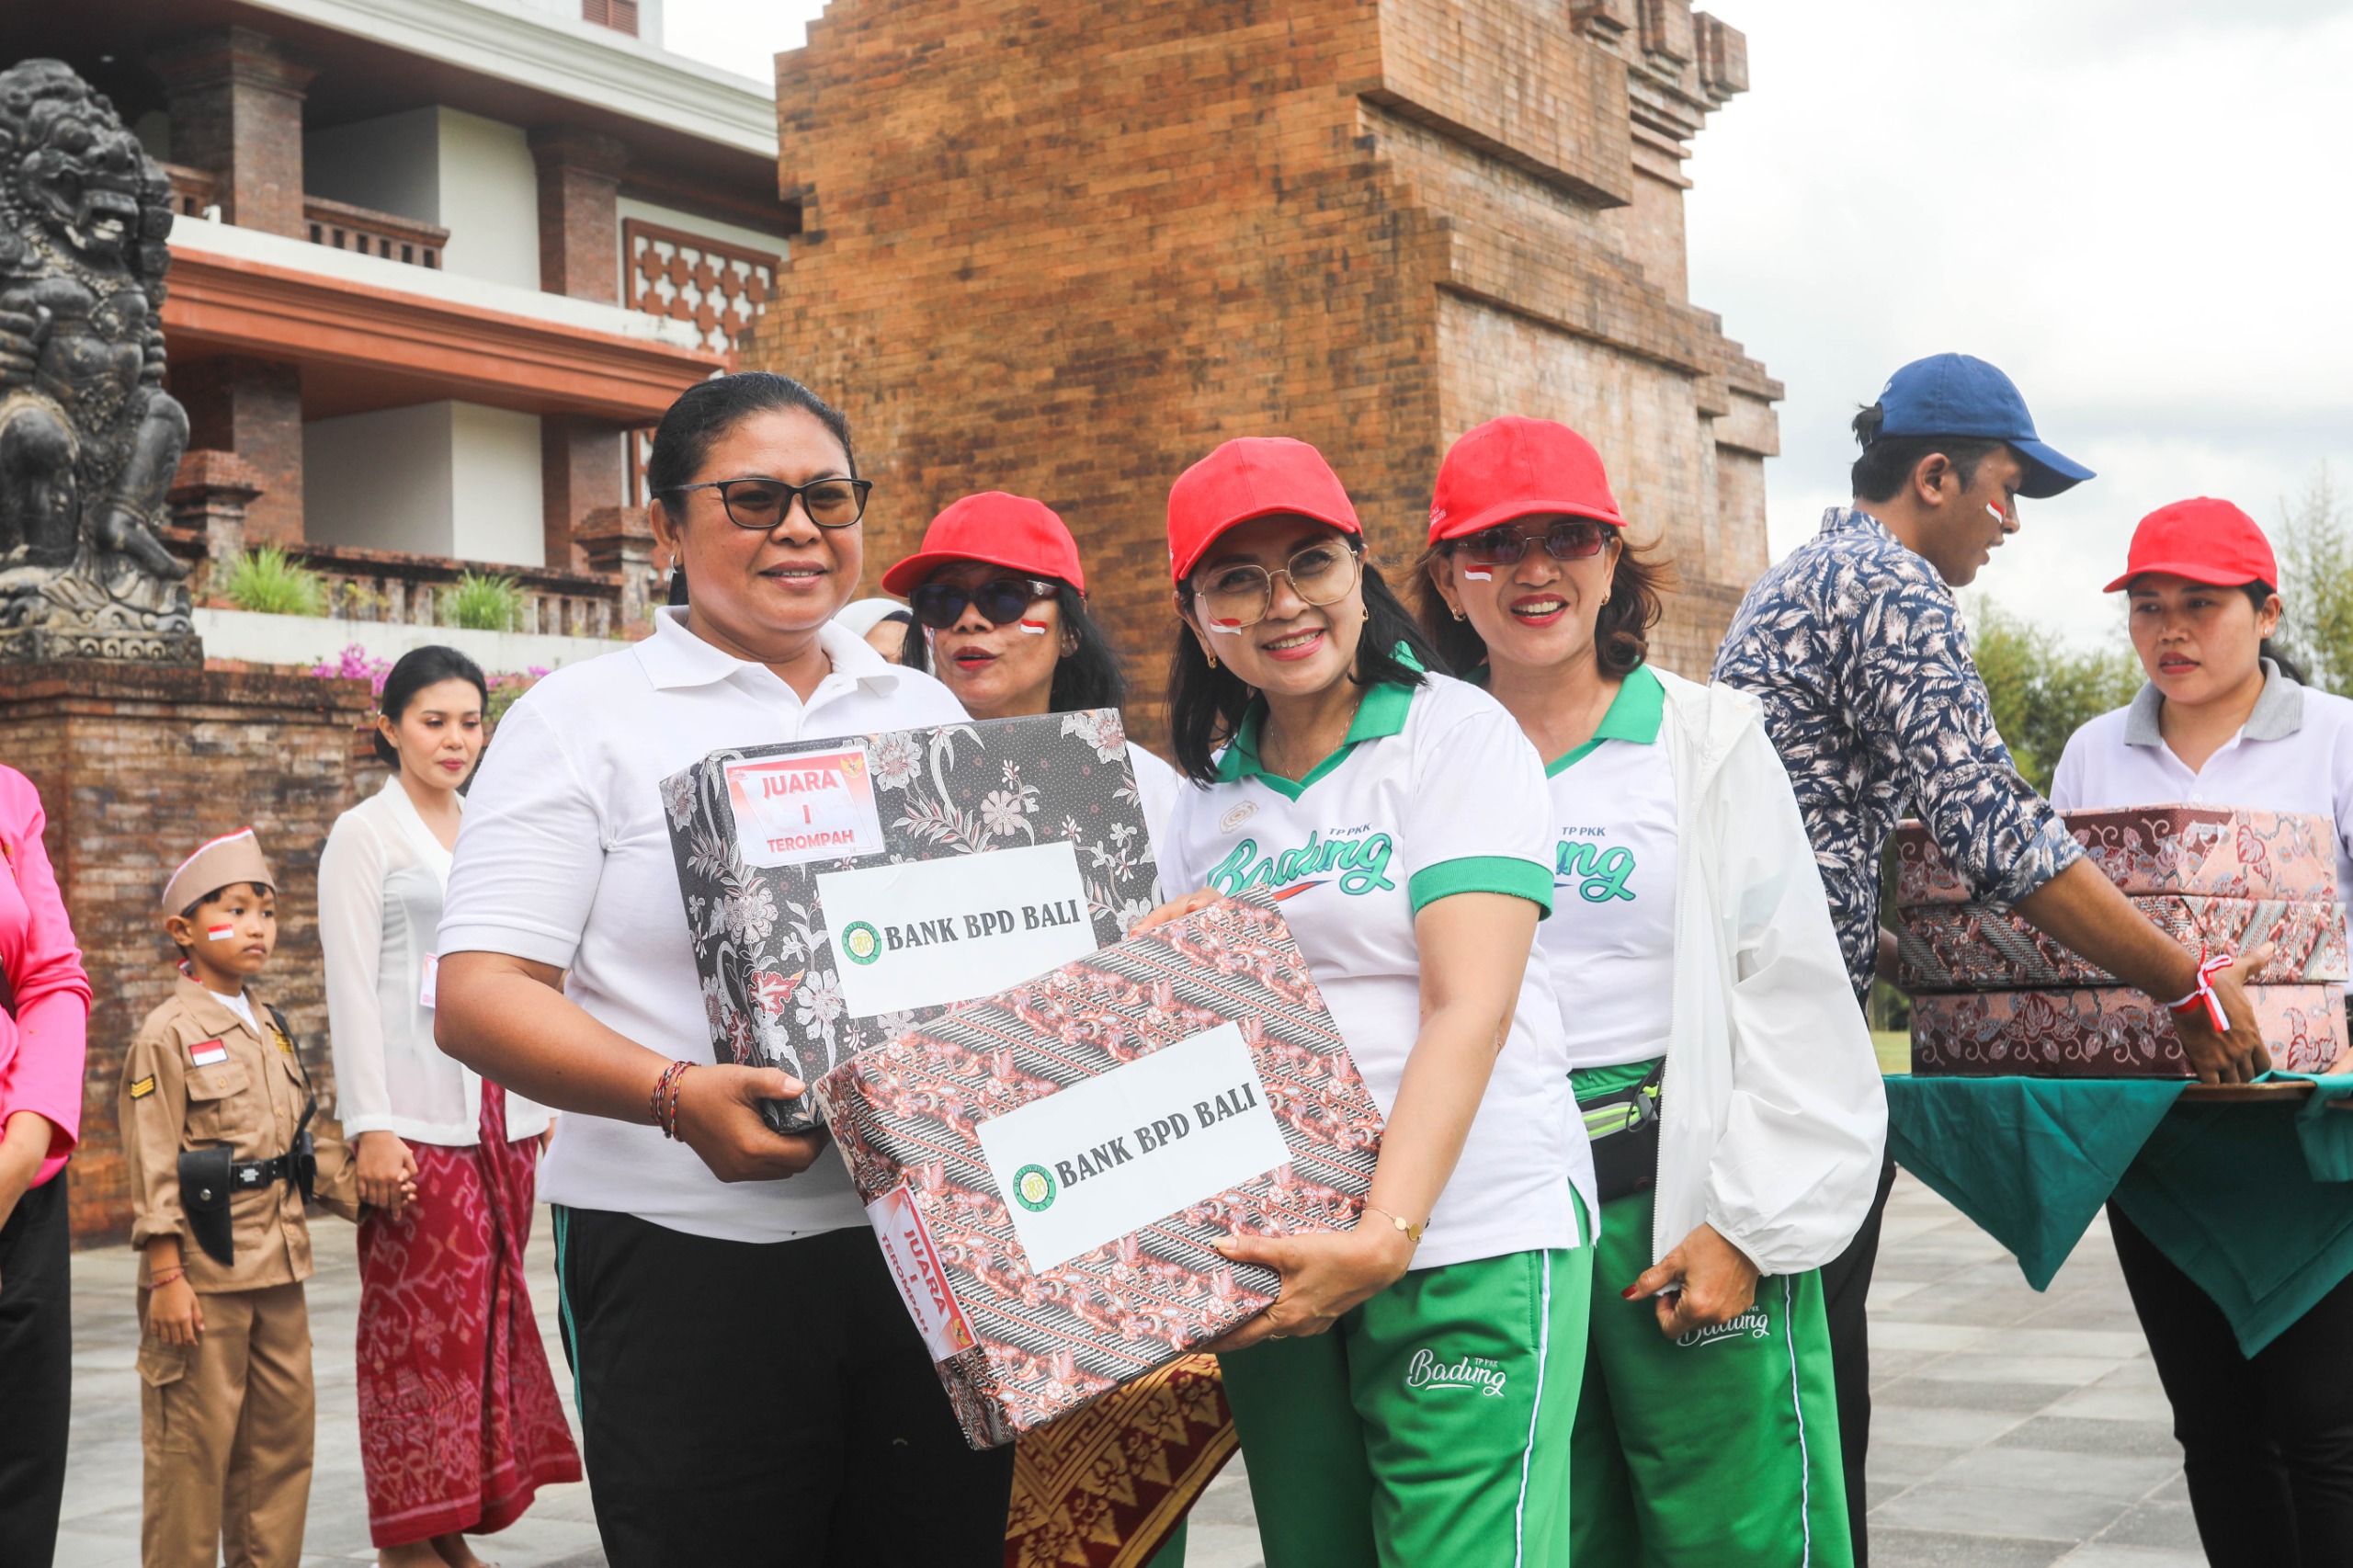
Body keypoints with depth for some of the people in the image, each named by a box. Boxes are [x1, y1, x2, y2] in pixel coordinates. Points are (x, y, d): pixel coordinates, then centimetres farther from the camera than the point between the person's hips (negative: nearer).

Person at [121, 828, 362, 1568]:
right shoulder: (169, 1034, -8)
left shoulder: (272, 1029, 13)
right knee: (194, 1445, -1)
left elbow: (312, 1135, 18)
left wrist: (360, 1192, 2)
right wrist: (166, 1275, -15)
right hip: (203, 1272, -7)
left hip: (277, 1269, 7)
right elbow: (151, 1165, -12)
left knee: (284, 1431, 12)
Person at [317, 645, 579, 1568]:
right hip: (417, 1115, -5)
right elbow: (351, 987, -6)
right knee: (420, 1319, -5)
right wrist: (370, 1127, -14)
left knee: (488, 1312, 5)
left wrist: (543, 1099, 13)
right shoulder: (364, 835, 0)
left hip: (502, 1110, 6)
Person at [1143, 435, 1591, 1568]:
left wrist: (1389, 1234, -24)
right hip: (1273, 1256, 5)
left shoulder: (1457, 735, -3)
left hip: (1467, 1238, -5)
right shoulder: (1210, 790, 14)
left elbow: (1469, 1008, -14)